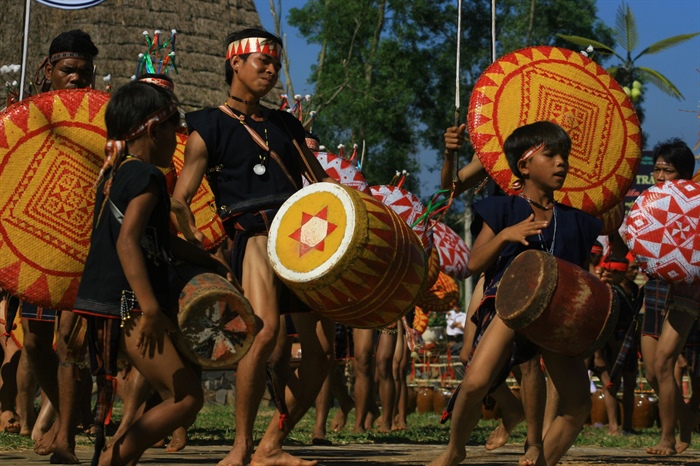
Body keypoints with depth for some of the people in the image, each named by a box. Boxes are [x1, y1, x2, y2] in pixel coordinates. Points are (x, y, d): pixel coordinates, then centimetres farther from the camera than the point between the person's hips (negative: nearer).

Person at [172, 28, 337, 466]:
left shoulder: (285, 124, 19)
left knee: (322, 350, 0)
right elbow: (180, 199, 0)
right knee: (264, 331, -29)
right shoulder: (210, 127, 4)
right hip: (256, 234, -6)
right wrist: (195, 238, -18)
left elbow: (322, 182, 21)